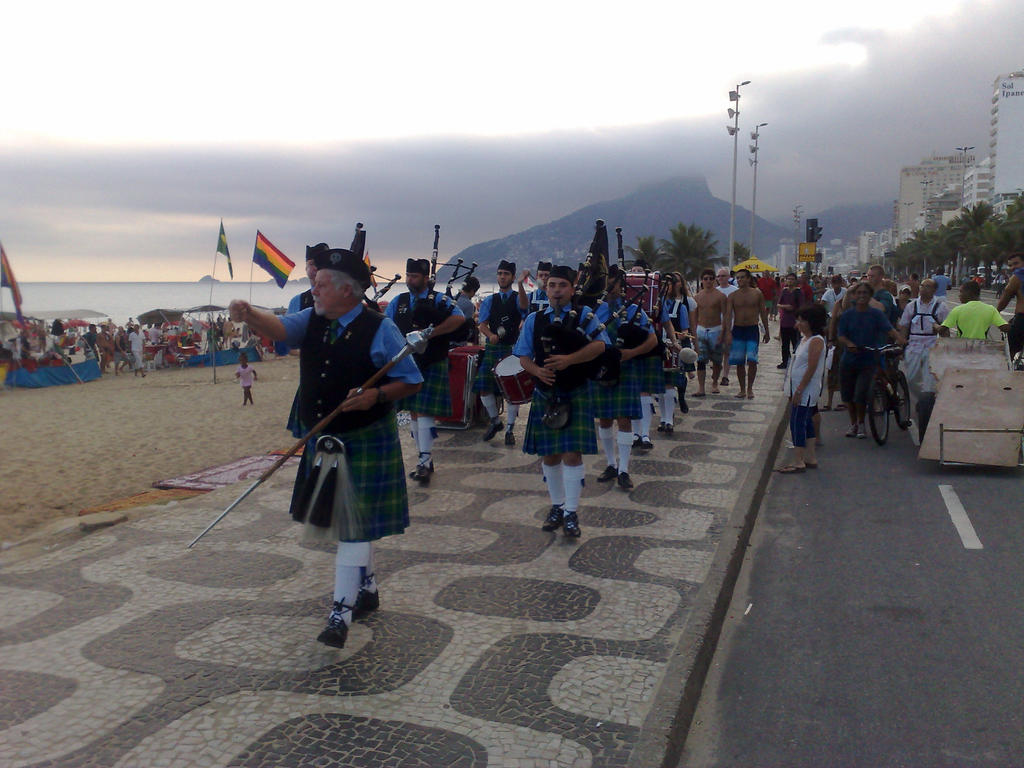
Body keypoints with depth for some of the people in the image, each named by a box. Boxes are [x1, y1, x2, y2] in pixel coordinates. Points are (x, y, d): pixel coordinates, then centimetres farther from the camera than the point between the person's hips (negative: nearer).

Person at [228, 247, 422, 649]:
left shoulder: (379, 329, -13)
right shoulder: (313, 321, 3)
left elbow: (412, 381, -9)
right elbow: (280, 327, -15)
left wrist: (376, 396, -25)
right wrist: (249, 314, -36)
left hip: (365, 442, -7)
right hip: (322, 439, 7)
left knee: (354, 524, -4)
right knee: (341, 519, 19)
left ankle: (341, 614, 3)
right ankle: (367, 589, 38)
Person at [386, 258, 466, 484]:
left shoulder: (439, 300, -2)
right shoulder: (399, 301, 12)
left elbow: (459, 318, -16)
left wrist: (431, 333, -20)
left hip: (432, 365, -5)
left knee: (425, 412, -11)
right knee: (414, 412, 10)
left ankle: (425, 462, -9)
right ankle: (425, 459, 21)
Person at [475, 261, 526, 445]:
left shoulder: (519, 299, 6)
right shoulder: (489, 301, 13)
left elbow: (526, 315, -13)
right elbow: (482, 324, 3)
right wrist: (491, 335, -18)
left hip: (513, 349, -2)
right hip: (492, 348, 3)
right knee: (484, 388, -6)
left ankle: (510, 429, 8)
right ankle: (495, 421, 17)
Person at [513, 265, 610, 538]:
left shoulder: (584, 315, 0)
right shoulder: (534, 319, 9)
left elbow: (599, 345, -13)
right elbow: (524, 356, 8)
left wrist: (569, 359, -26)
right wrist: (537, 371, -14)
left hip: (575, 394, -3)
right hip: (545, 395, 3)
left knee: (572, 453, -8)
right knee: (549, 454, 10)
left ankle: (571, 513, 1)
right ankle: (557, 507, 26)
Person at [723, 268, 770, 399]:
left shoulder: (757, 294, 2)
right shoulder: (732, 296, 2)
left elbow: (763, 313, 8)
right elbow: (728, 314, -4)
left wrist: (766, 332, 9)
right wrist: (728, 333, -15)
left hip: (752, 329, -1)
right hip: (737, 330, 1)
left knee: (752, 360, -11)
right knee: (739, 362, 4)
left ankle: (750, 388, 4)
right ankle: (742, 389, 15)